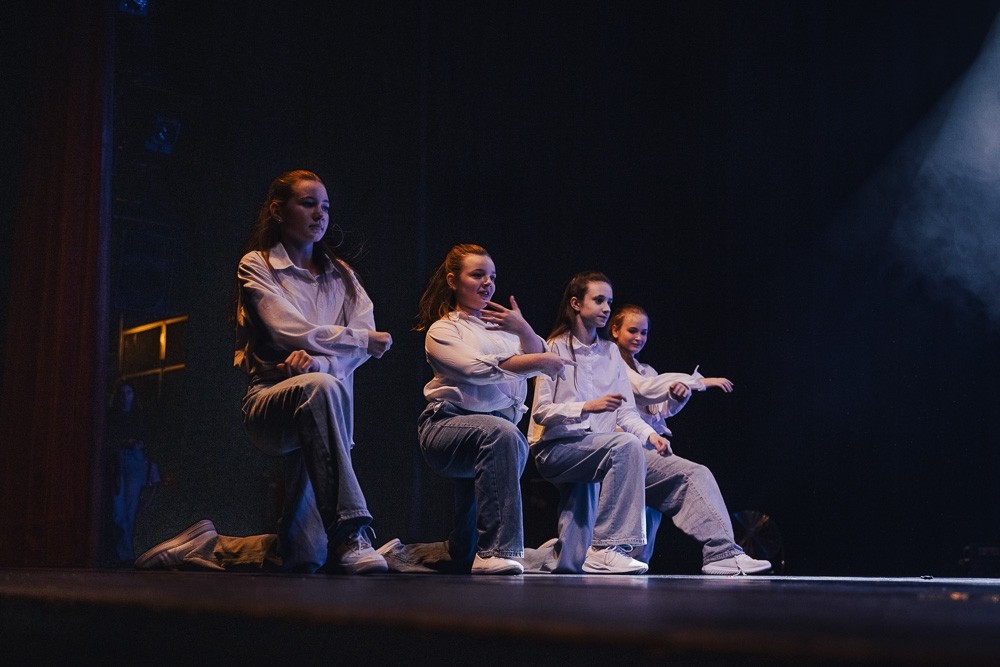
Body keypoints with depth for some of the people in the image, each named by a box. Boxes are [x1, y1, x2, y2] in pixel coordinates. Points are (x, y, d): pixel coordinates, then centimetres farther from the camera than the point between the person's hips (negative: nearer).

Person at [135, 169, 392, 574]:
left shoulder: (341, 275, 19)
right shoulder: (257, 266, 5)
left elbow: (366, 336, 2)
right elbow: (292, 333, -10)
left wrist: (320, 361, -18)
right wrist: (361, 339, -3)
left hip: (323, 414, 5)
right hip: (270, 400, -5)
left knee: (300, 556, -8)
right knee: (319, 387, -42)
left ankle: (204, 547, 19)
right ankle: (349, 536, -42)